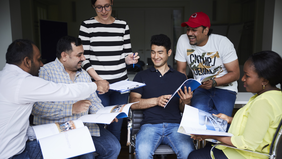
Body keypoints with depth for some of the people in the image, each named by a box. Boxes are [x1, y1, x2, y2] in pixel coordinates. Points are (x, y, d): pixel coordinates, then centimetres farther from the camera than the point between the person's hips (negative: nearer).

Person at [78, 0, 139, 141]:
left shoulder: (123, 25, 10)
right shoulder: (87, 25, 1)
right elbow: (84, 58, -3)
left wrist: (129, 59, -10)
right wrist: (98, 79, -15)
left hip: (121, 85, 3)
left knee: (117, 127, 8)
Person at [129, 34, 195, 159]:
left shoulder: (180, 77, 17)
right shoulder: (141, 76, 15)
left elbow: (183, 110, 15)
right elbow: (133, 103, 5)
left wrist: (185, 102, -8)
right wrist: (156, 101, -8)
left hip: (175, 125, 2)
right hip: (150, 125, -1)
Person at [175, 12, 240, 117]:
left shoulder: (223, 42, -12)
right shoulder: (183, 40, -7)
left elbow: (235, 73, -8)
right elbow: (181, 70, 1)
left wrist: (214, 82, -25)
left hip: (224, 87, -1)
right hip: (201, 89, 1)